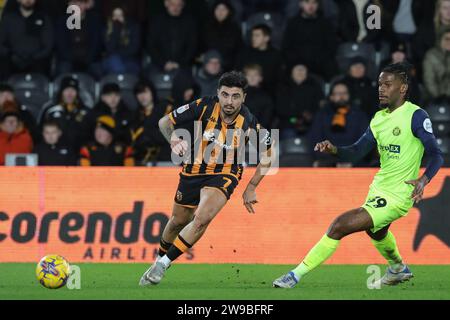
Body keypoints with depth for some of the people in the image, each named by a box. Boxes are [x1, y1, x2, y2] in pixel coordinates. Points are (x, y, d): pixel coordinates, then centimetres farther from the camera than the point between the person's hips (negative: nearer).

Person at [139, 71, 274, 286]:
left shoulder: (249, 124, -19)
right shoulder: (204, 107, -19)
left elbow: (268, 155, -2)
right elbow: (165, 122, -9)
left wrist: (251, 188, -4)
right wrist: (174, 140, -30)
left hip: (223, 175, -2)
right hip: (193, 172, 2)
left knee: (202, 218, -26)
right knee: (179, 221, 17)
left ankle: (163, 264, -13)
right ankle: (159, 258, 47)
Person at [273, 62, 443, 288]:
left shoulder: (416, 116, -16)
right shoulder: (379, 118, 6)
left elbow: (436, 155, -16)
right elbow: (357, 151, 8)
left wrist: (424, 180, -33)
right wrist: (334, 149, -12)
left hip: (396, 198, -9)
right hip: (378, 189, 9)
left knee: (339, 226, -18)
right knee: (376, 232, 37)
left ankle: (298, 274, -8)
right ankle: (398, 269, 66)